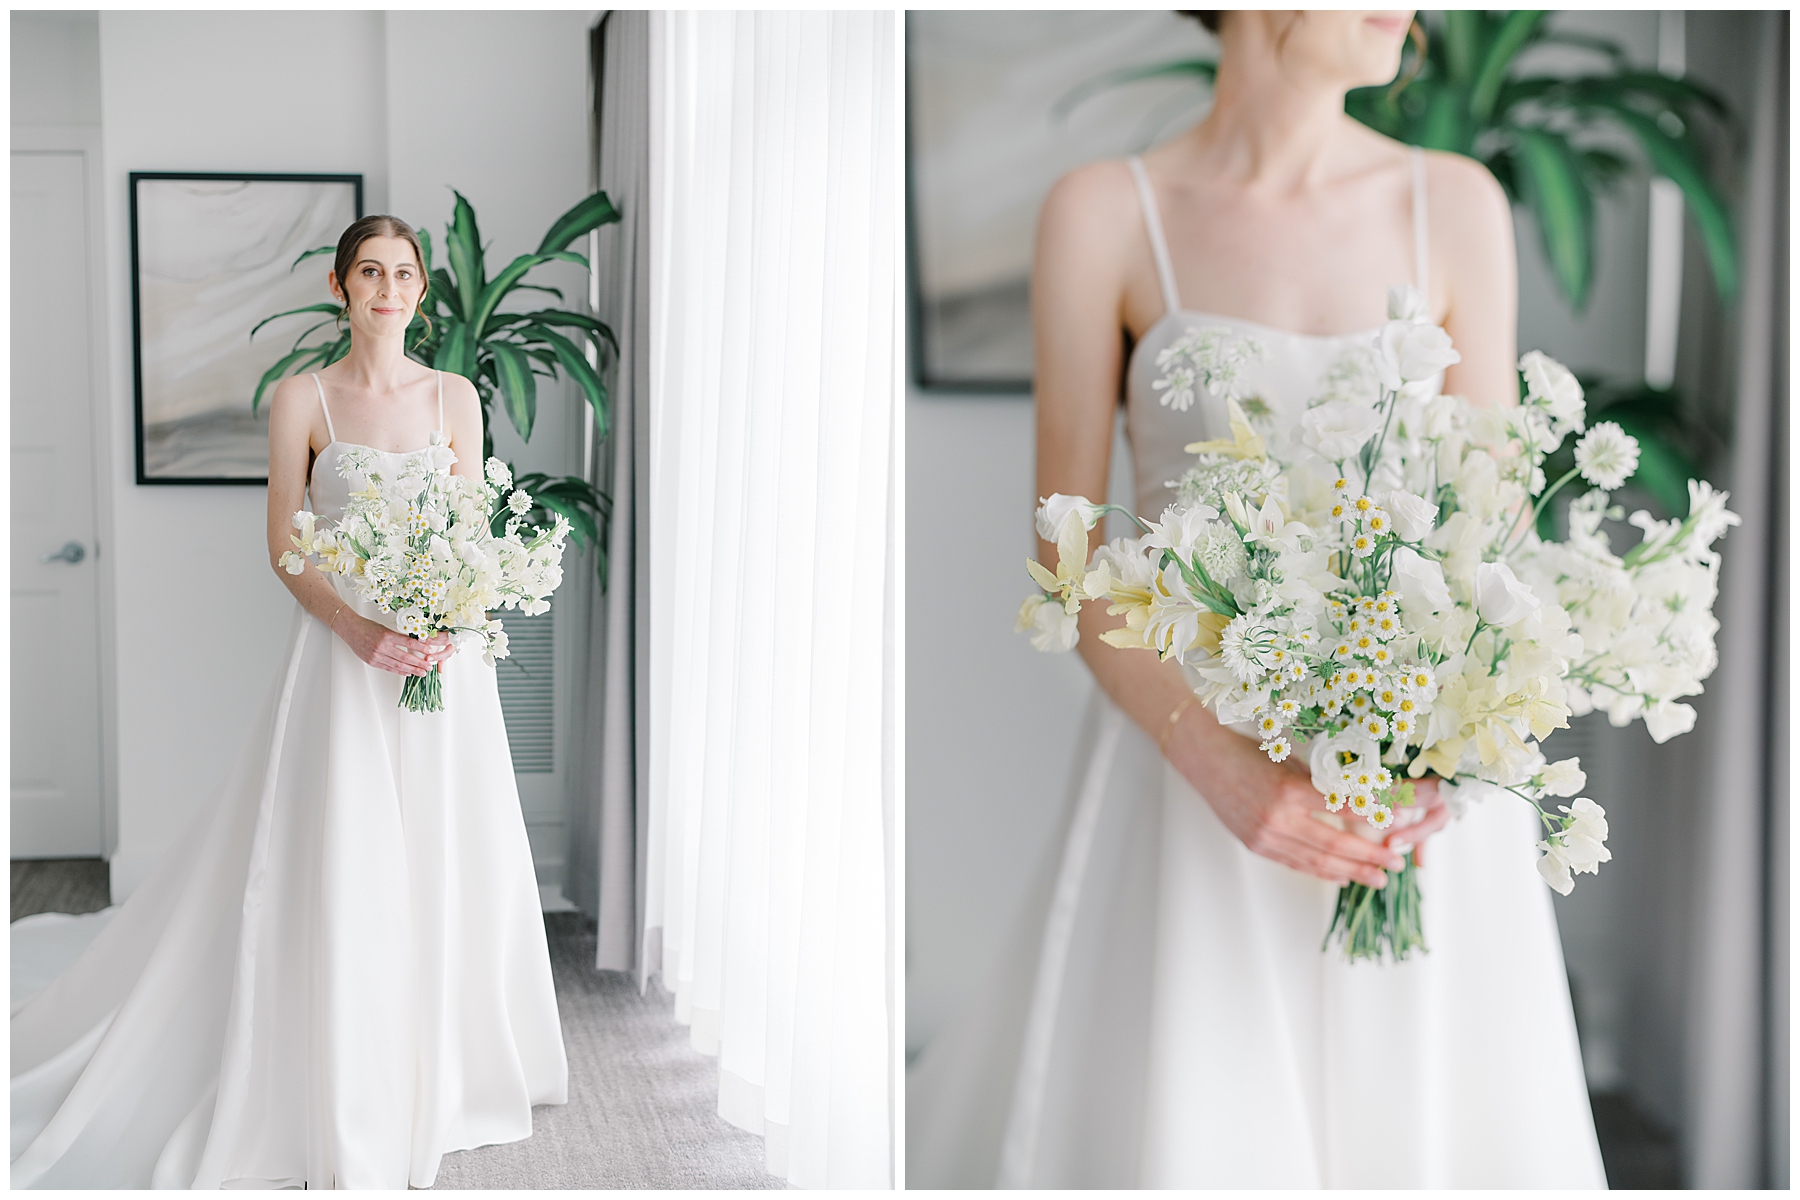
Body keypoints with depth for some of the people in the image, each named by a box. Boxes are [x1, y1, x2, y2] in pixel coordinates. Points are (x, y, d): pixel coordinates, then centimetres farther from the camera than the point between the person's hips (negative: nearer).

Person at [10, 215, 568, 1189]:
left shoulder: (455, 398, 7)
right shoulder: (302, 399, 0)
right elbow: (285, 546, -2)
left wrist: (449, 629, -12)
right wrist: (361, 631, -16)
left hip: (444, 653, 3)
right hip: (343, 650, -2)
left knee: (441, 866, 7)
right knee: (339, 873, -3)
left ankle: (433, 1083, 25)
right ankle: (347, 1119, 10)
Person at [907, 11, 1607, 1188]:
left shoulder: (1459, 206, 2)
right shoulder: (1103, 213, -5)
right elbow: (1068, 552, -7)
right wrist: (1229, 773, -20)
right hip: (1189, 753, -2)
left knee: (1416, 1126, 9)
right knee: (1182, 1134, 1)